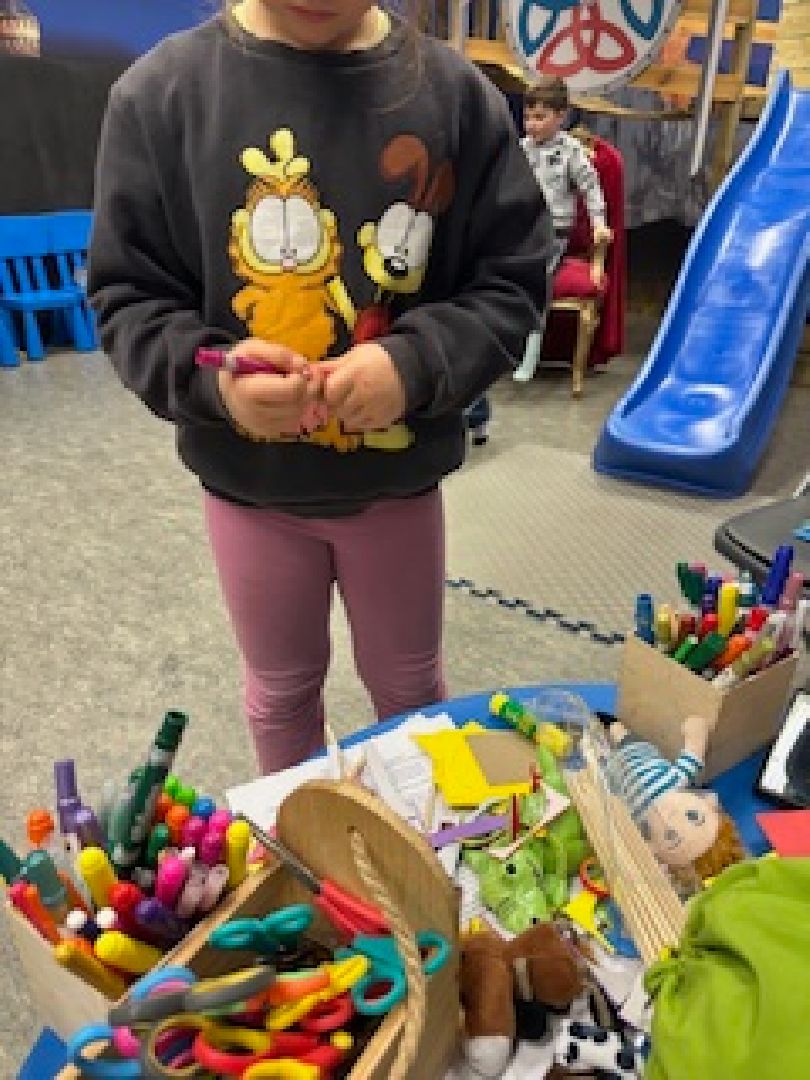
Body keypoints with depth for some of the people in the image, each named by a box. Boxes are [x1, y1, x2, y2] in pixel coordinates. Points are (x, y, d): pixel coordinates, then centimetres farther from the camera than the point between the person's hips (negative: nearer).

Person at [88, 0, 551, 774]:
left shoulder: (454, 92, -8)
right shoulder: (162, 91, -10)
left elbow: (511, 281, -5)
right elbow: (127, 296, -6)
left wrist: (417, 362, -24)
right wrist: (208, 376, -27)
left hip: (399, 478, 1)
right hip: (249, 483, 0)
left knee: (408, 684, 22)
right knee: (280, 686, 22)